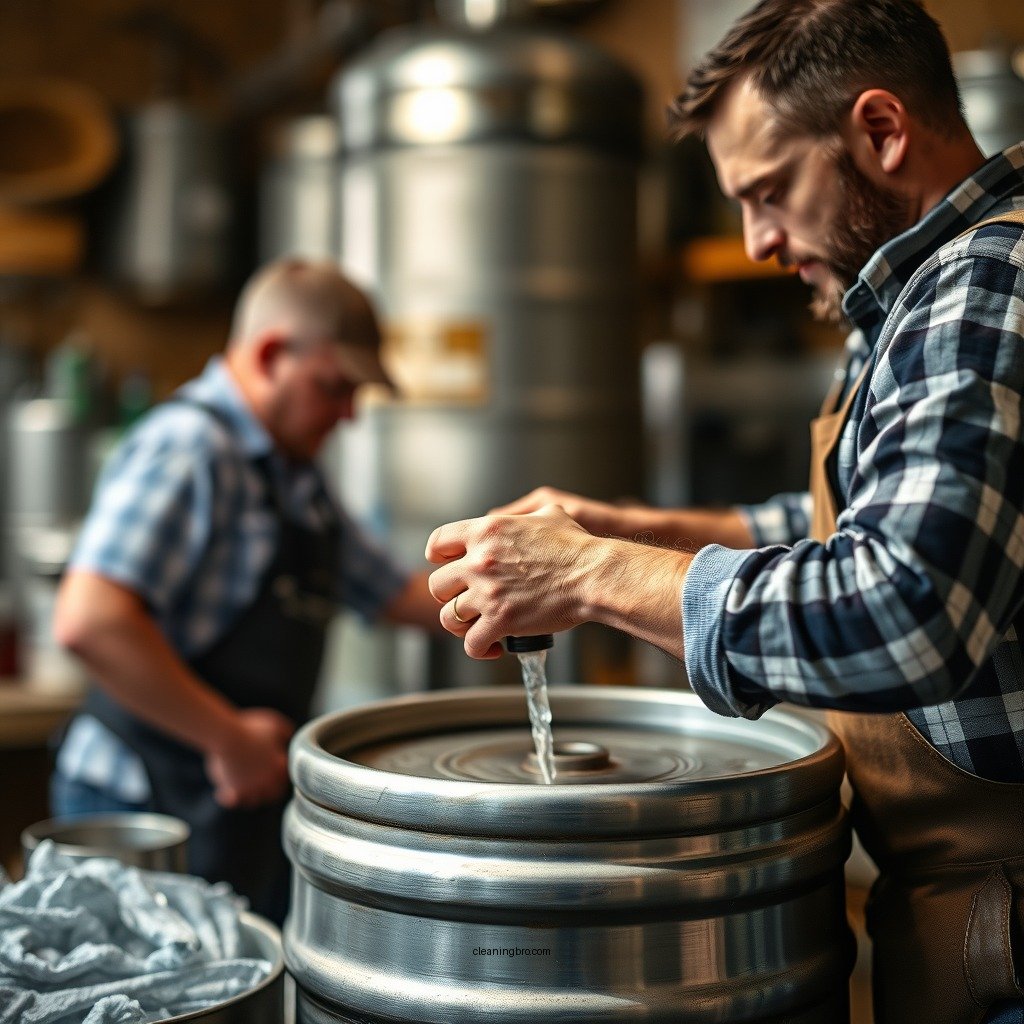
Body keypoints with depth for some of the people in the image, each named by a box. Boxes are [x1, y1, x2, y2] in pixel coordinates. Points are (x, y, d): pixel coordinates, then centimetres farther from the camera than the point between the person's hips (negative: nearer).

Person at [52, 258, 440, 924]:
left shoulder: (294, 478, 13)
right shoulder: (186, 447, -18)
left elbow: (396, 594, 21)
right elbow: (88, 622, -30)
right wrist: (230, 737, -23)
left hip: (250, 801, 9)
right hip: (149, 812, -9)